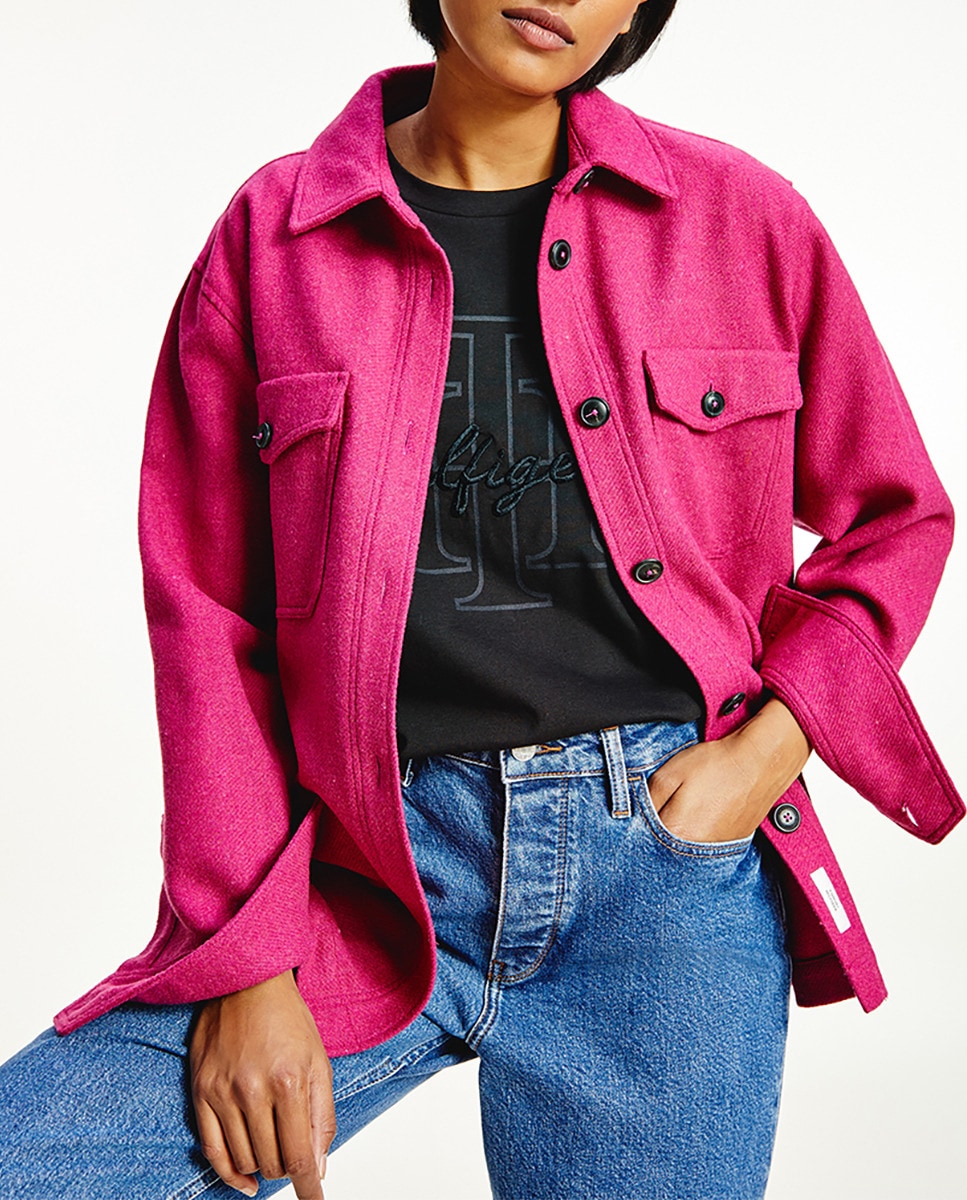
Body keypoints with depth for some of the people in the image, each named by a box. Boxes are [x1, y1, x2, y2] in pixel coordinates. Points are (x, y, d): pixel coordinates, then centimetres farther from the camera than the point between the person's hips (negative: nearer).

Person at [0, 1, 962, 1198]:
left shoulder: (739, 216, 5)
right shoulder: (272, 231, 3)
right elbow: (205, 613, 1)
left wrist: (770, 745, -3)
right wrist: (247, 961, -5)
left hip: (671, 844, 1)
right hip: (372, 873, 0)